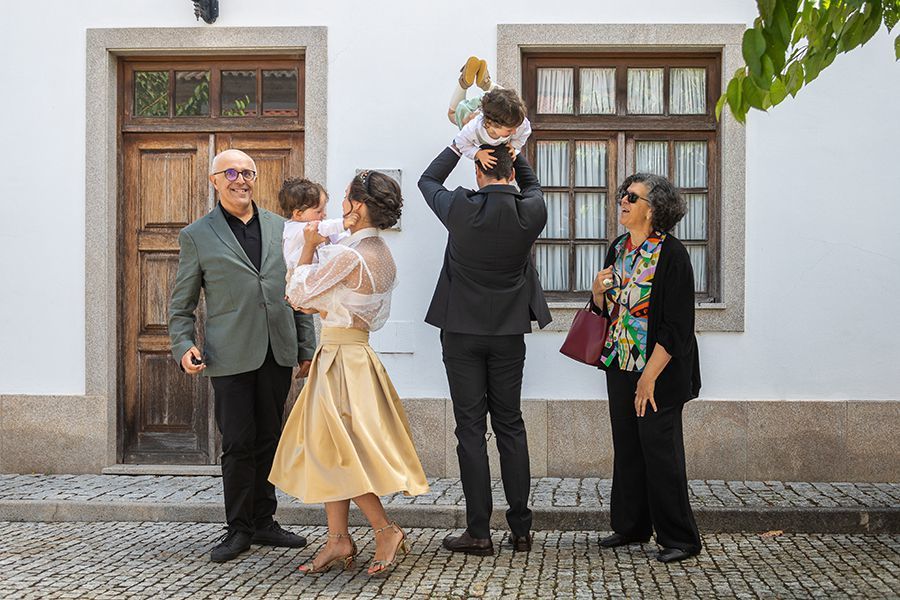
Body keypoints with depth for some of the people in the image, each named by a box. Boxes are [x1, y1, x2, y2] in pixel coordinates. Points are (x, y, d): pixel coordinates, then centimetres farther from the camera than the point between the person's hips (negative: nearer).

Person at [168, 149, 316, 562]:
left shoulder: (281, 228, 12)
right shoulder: (196, 236, 4)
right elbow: (181, 303, 6)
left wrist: (306, 347, 11)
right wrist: (183, 346, -9)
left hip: (277, 353, 3)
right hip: (230, 356, -3)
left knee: (268, 440, 10)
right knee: (238, 443, -1)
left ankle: (263, 521, 22)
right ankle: (238, 529, 12)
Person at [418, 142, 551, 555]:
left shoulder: (462, 209, -13)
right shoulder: (532, 212, -7)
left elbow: (428, 181, 8)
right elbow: (531, 185, 19)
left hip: (462, 332, -2)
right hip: (509, 333, 3)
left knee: (471, 429, 1)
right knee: (510, 426, 10)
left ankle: (478, 532, 2)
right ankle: (521, 528, 14)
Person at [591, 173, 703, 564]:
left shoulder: (671, 254, -14)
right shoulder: (618, 250, 9)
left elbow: (677, 326, -17)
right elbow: (606, 310, 20)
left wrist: (649, 377, -19)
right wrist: (597, 291, -4)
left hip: (660, 371, -7)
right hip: (620, 366, 7)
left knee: (659, 450, -4)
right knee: (626, 447, 12)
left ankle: (678, 538, 7)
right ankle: (631, 526, 25)